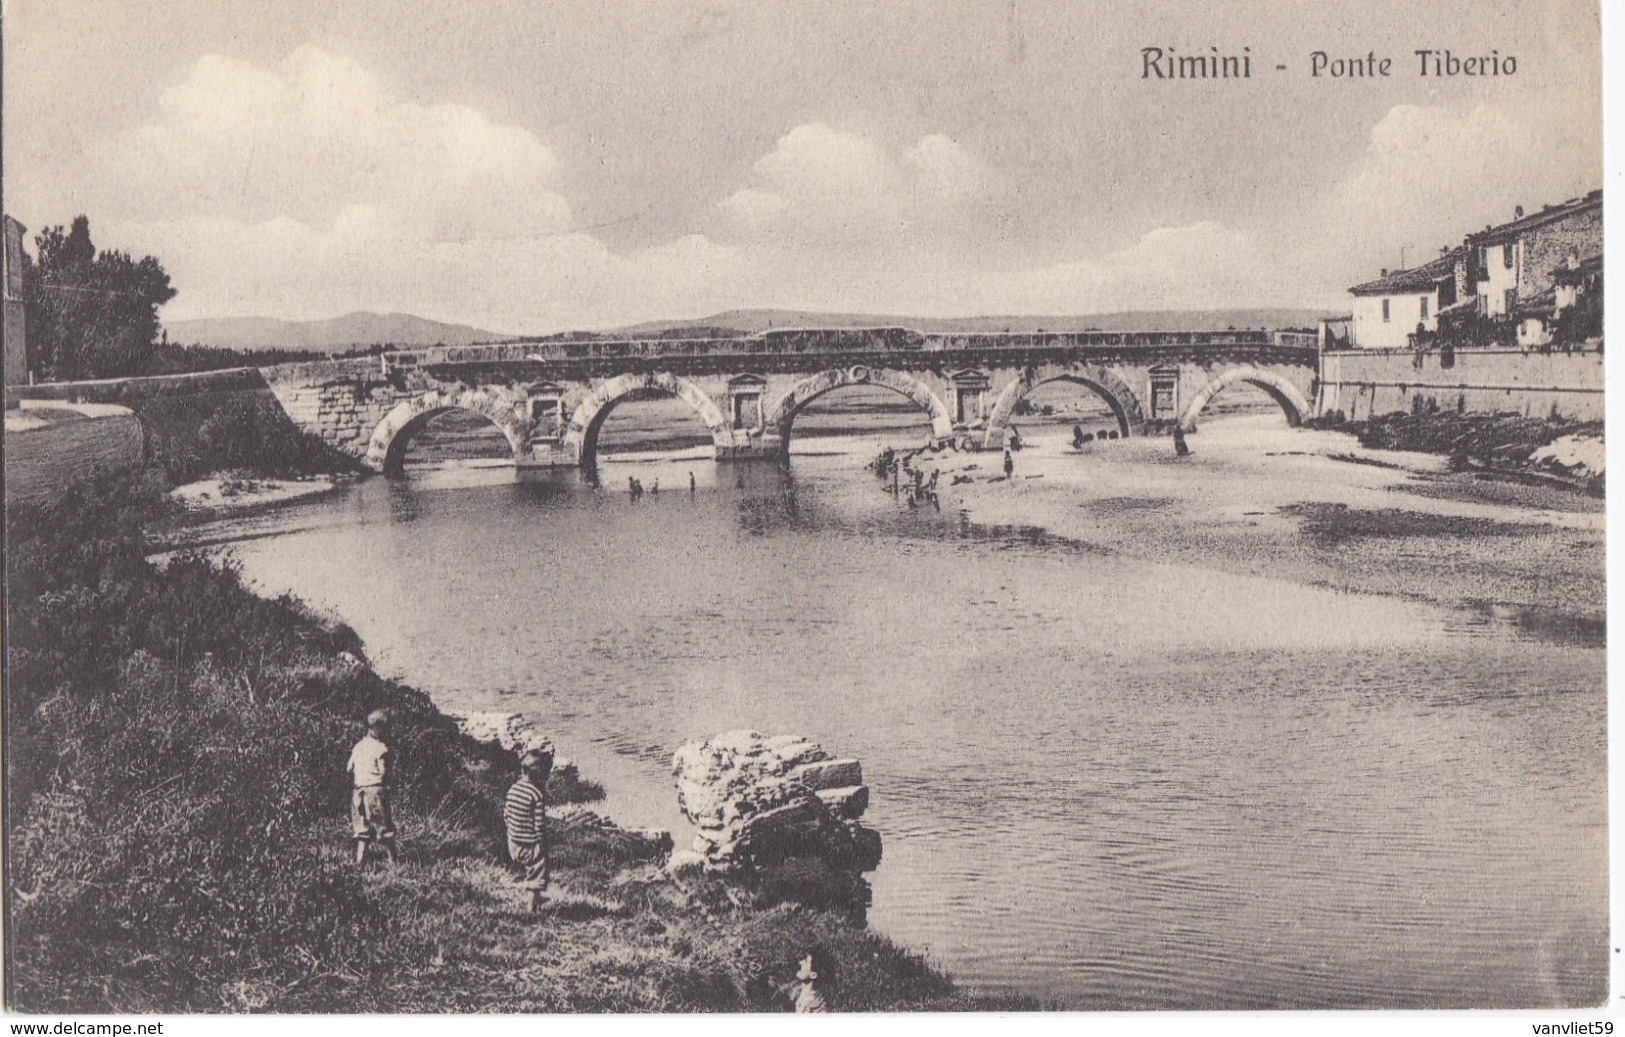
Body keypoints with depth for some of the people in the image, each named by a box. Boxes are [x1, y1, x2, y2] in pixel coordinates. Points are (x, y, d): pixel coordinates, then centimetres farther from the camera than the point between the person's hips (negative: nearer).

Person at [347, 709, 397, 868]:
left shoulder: (358, 746, 11)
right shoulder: (380, 747, -9)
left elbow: (349, 768, 13)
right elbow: (383, 771, -14)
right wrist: (392, 779, 4)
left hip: (359, 790, 6)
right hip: (376, 790, -6)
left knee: (362, 828, 10)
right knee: (383, 827, 0)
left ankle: (360, 861, 6)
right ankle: (391, 859, 1)